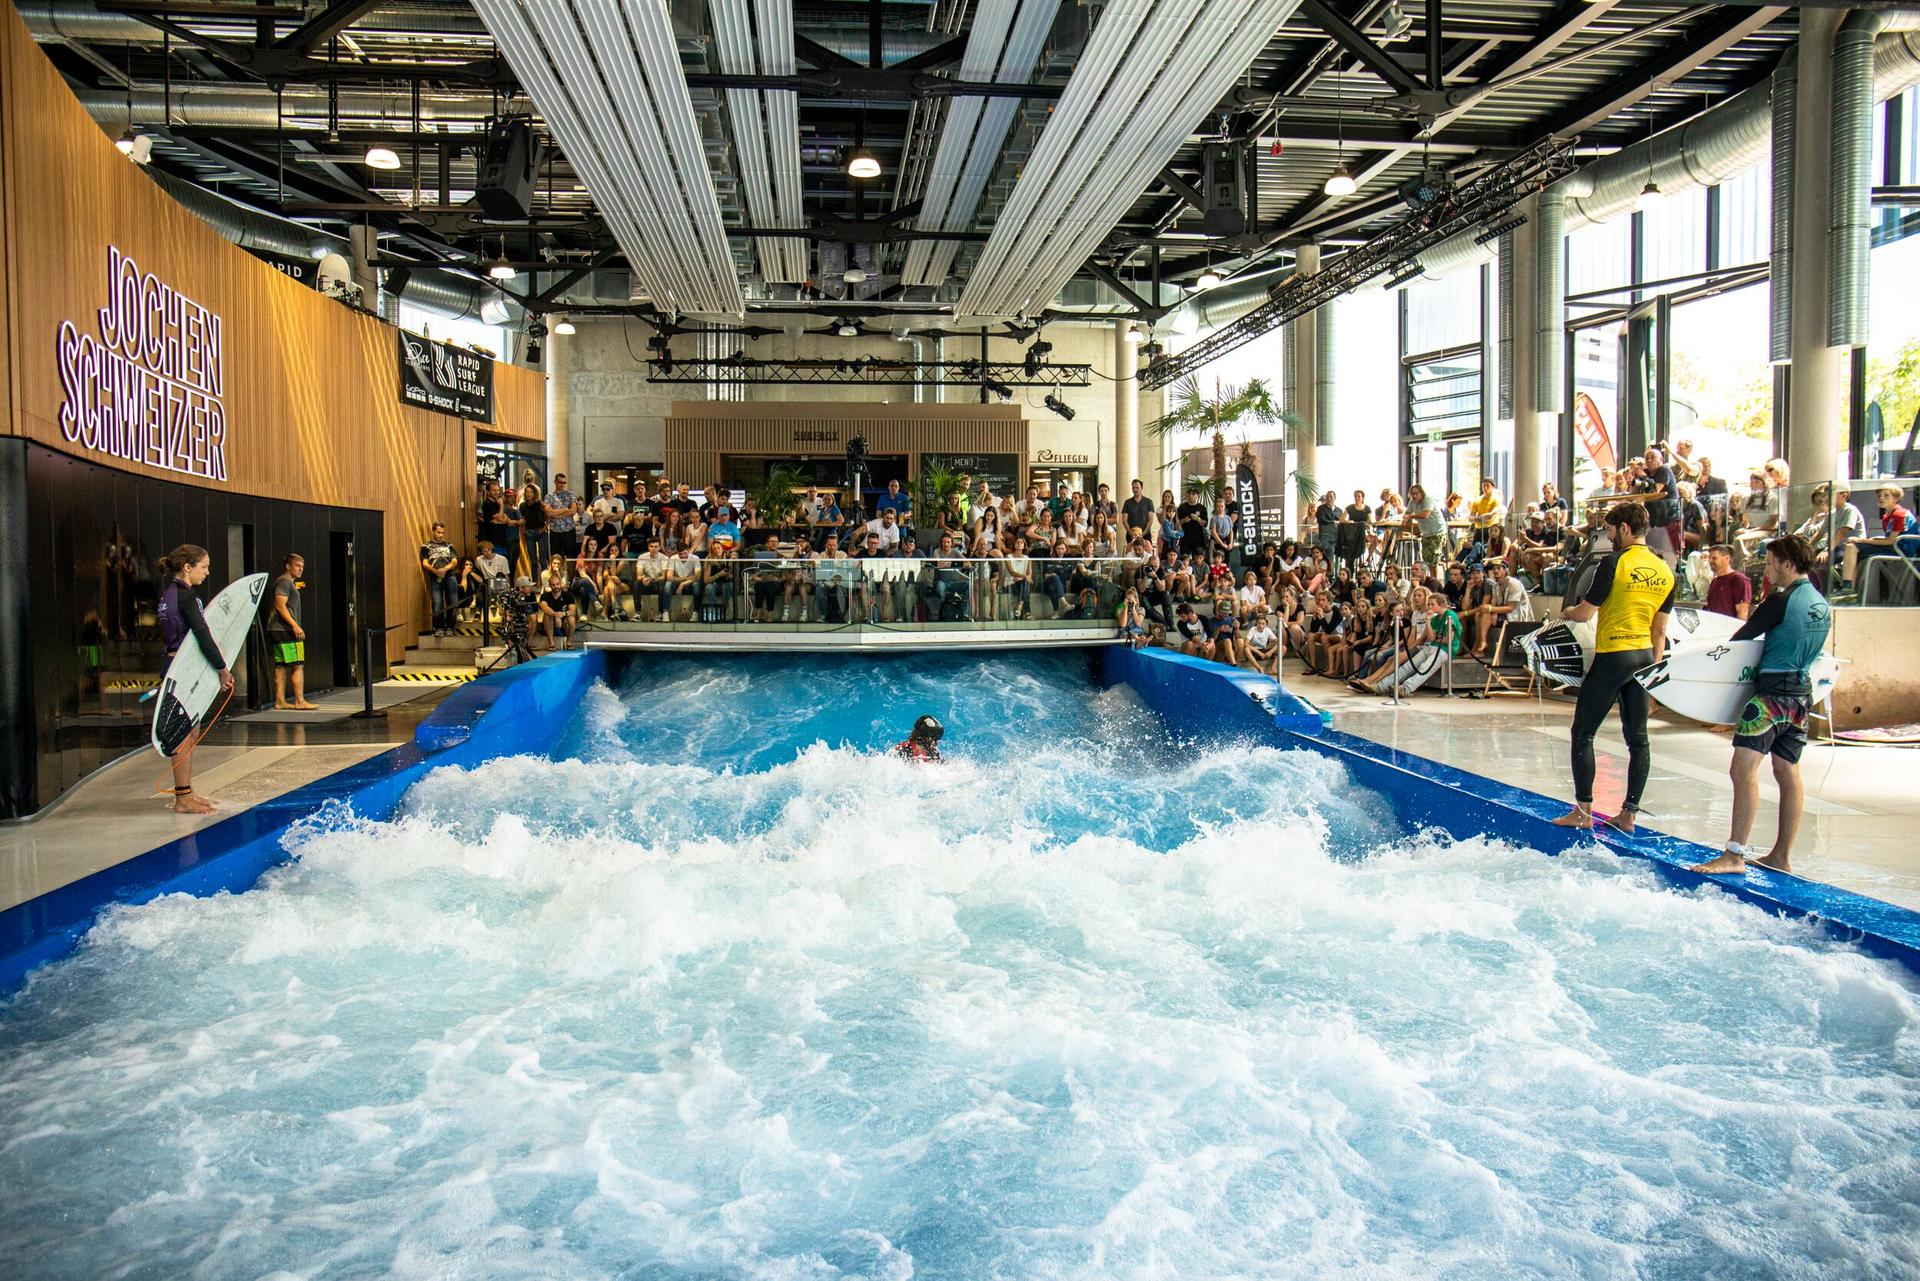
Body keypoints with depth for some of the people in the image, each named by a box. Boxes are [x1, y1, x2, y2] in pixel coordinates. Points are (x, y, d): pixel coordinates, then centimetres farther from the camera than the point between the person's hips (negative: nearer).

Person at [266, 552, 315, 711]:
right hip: (285, 630, -11)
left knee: (281, 666, 9)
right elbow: (280, 605, -20)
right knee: (298, 665, -9)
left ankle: (280, 701, 11)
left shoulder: (289, 583, 22)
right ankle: (300, 702, -9)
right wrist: (295, 625, -24)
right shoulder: (284, 582, -10)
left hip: (277, 630, 11)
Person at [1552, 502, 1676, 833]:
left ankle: (1583, 811, 3)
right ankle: (1629, 813, 13)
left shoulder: (1614, 562, -12)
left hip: (1612, 657, -7)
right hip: (1644, 657, 7)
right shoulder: (1666, 572, 8)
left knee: (1583, 733, 2)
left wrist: (1567, 613, 10)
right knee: (1637, 737, 10)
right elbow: (1659, 631, 11)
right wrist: (1655, 668, 18)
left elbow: (1586, 612, -11)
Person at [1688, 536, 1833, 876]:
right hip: (1803, 692, 10)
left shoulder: (1781, 601, -11)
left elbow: (1742, 637, -4)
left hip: (1773, 691, -10)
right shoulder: (1823, 605, 13)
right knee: (1788, 773, 14)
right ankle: (1782, 855, 21)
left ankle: (1734, 855, -21)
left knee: (1743, 770, -15)